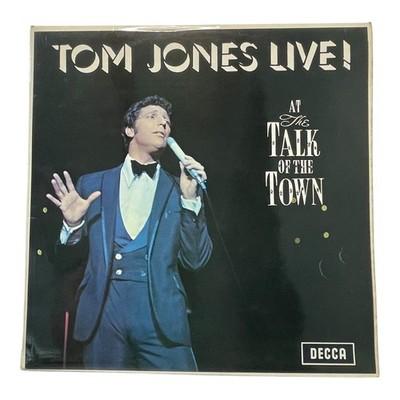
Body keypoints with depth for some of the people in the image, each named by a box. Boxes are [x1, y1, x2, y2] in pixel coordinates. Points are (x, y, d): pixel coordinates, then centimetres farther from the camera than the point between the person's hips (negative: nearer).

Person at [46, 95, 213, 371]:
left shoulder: (179, 189, 7)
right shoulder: (92, 184, 9)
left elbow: (195, 260, 1)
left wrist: (190, 199, -9)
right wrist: (72, 224, -9)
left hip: (162, 313, 0)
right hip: (103, 310, 1)